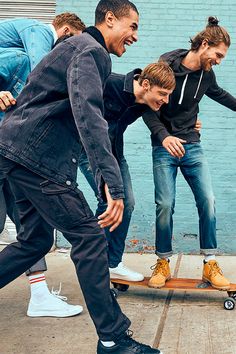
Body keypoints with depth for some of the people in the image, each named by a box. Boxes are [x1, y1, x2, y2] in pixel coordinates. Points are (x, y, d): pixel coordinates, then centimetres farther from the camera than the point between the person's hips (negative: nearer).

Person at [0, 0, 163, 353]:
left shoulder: (79, 47, 24)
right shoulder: (91, 50, -11)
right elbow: (87, 111, -28)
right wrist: (112, 181, -37)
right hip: (37, 155, -11)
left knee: (35, 240, 17)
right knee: (90, 236, -8)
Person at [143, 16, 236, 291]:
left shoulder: (206, 73, 4)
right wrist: (163, 135, -26)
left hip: (192, 146, 4)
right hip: (165, 147, -4)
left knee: (207, 201, -6)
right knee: (165, 205, -9)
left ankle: (210, 265, 5)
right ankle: (163, 263, 10)